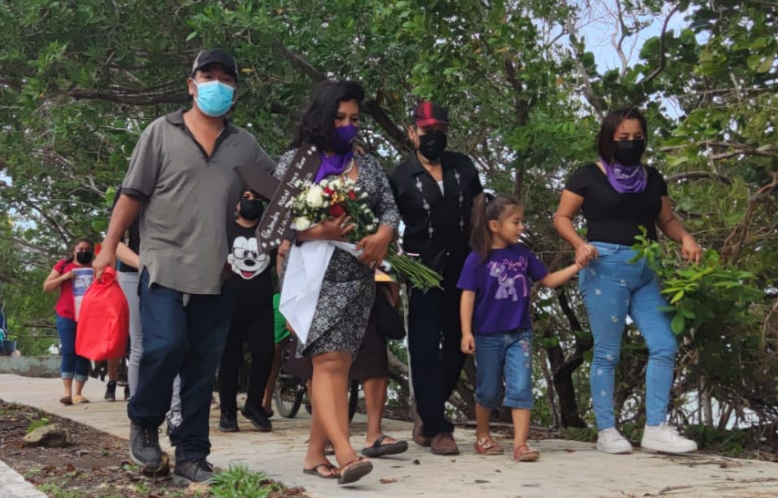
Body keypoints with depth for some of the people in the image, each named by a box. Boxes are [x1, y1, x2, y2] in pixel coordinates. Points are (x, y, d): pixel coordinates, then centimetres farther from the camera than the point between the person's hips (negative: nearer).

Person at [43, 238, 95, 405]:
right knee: (69, 352, -9)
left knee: (84, 354, -1)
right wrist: (64, 277, -8)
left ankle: (78, 393, 1)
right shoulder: (64, 265, 11)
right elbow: (46, 287, 8)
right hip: (67, 316, -1)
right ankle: (67, 392, -11)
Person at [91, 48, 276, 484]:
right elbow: (133, 195, 3)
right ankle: (144, 423, 10)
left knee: (203, 369, 4)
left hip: (217, 274, 3)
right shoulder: (162, 133, 4)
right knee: (165, 346, -18)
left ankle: (191, 458, 12)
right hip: (165, 265, -3)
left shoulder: (244, 144, 12)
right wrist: (110, 246, -2)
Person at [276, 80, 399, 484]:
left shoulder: (367, 166, 16)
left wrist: (383, 235, -10)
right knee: (329, 361, -15)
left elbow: (390, 208, 12)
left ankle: (316, 451, 13)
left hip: (358, 278, 5)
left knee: (337, 365, 4)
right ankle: (345, 454, -23)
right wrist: (319, 233, -20)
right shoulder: (295, 161, 3)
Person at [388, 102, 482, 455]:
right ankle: (436, 428, 5)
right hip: (423, 272, -4)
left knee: (457, 345, 10)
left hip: (462, 269, 4)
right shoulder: (400, 177, -1)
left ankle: (427, 409, 29)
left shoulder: (463, 167, 9)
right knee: (425, 349, -4)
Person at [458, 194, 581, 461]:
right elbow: (468, 296, -10)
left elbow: (548, 280, 10)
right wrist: (466, 332, -16)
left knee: (521, 387, -6)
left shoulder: (523, 254, 3)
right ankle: (482, 436, 32)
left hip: (519, 334, 3)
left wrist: (577, 266, 0)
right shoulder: (477, 259, -10)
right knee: (489, 390, 11)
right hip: (488, 335, -3)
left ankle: (520, 443, -7)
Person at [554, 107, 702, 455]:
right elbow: (562, 218, 1)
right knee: (607, 353, 0)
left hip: (646, 271, 5)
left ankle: (656, 429, 7)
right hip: (605, 267, -5)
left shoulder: (651, 178, 13)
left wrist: (685, 238, -4)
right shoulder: (589, 176, -1)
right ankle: (606, 431, 10)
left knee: (664, 346, -1)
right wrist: (580, 244, -17)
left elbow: (666, 220, 17)